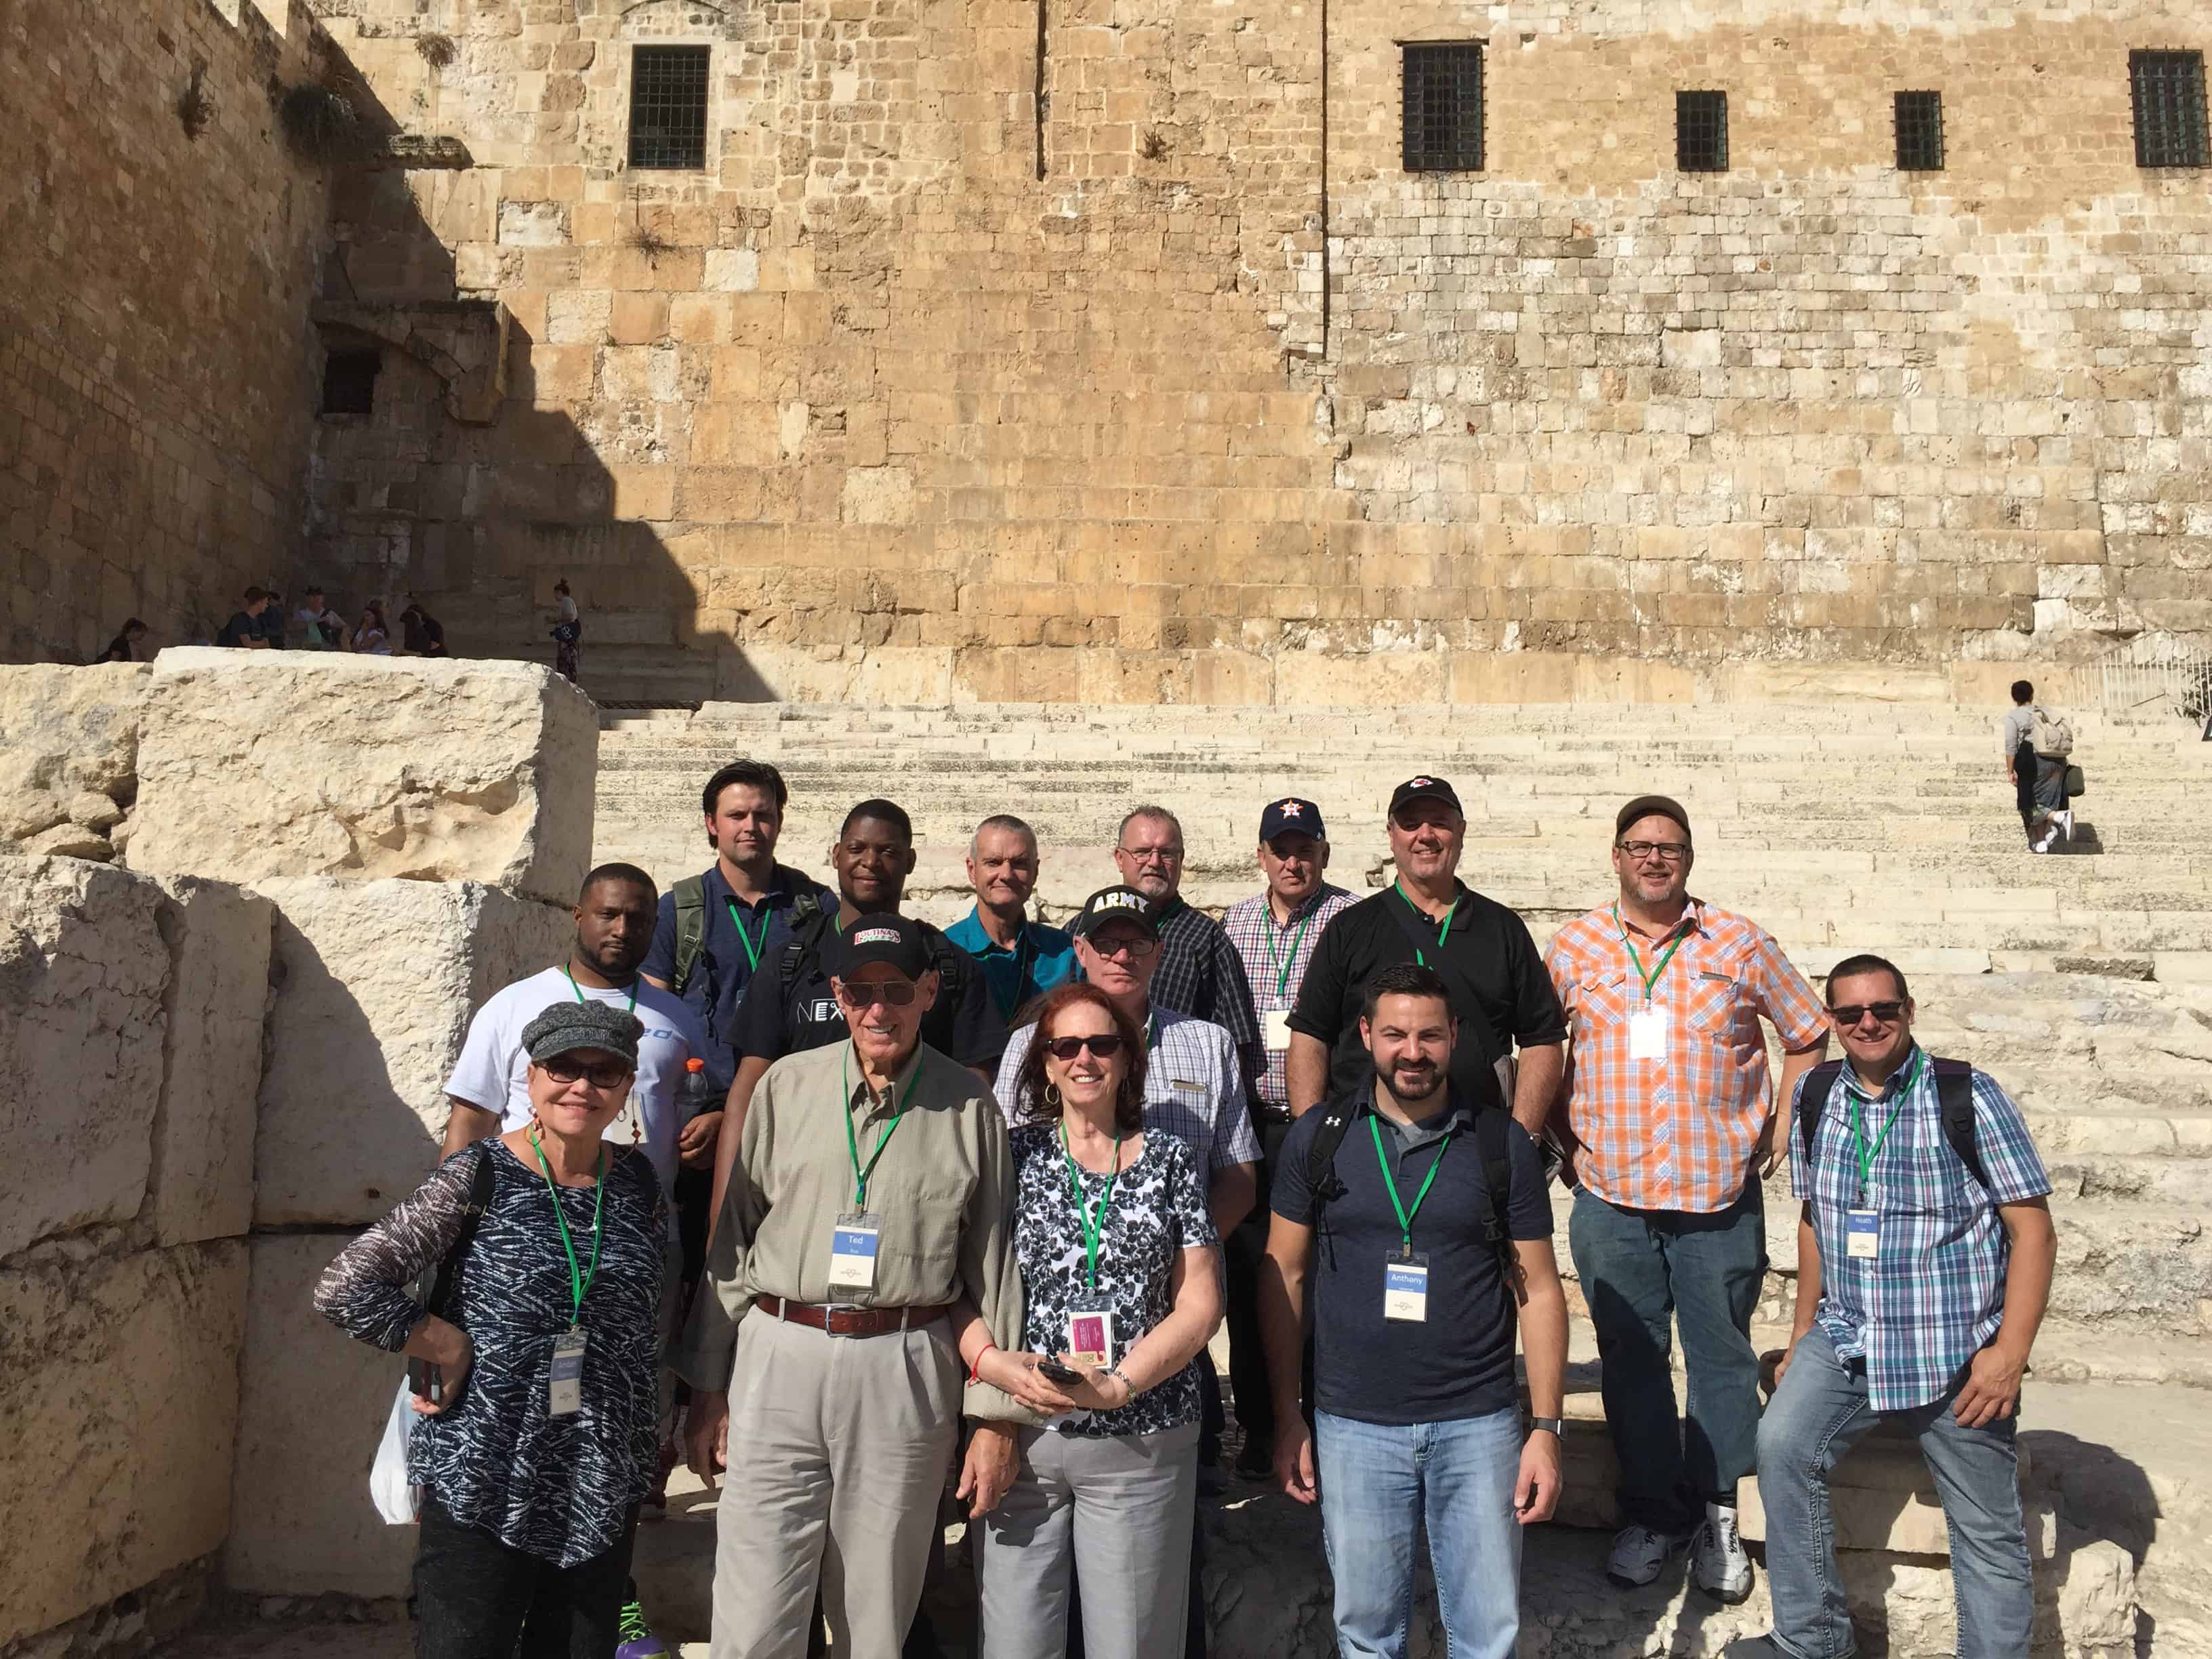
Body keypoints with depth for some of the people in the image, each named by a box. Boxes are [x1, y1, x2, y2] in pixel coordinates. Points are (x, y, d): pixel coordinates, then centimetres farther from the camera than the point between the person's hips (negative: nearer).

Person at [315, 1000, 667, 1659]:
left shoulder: (638, 1181, 3)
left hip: (603, 1492, 4)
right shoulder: (481, 1176, -10)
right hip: (481, 1484, -4)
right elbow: (344, 1289, -14)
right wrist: (451, 1349, -11)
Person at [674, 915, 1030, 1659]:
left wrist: (998, 1415, 2)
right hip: (779, 1354, 1)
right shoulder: (786, 1085, 5)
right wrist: (708, 1388, 8)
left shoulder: (969, 1104, 2)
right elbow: (732, 1235, 9)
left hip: (906, 1372, -1)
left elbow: (994, 1262, 3)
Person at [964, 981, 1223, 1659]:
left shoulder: (1170, 1159, 5)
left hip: (1142, 1443, 0)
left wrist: (1119, 1384, -10)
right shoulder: (1014, 1153, 4)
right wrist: (990, 1360, -15)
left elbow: (1200, 1304, 1)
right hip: (1021, 1434, 0)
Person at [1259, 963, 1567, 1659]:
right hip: (1353, 1426, 0)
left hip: (1479, 1425, 0)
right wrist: (1286, 1418, 0)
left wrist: (1546, 1427, -3)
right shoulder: (1318, 1139, -1)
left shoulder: (1503, 1144, -1)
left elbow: (1539, 1289, 2)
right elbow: (1283, 1277, 3)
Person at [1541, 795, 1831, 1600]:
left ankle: (1715, 1512, 26)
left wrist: (1781, 1128, 3)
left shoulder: (1739, 944, 1)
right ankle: (1651, 1510, 25)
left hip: (1720, 1194, 0)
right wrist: (1562, 1136, 6)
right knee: (1630, 1358, 10)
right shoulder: (1575, 948, 3)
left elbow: (1808, 1035, 10)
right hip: (1610, 1197, 1)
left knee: (1722, 1355, 9)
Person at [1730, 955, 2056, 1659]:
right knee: (1782, 1445, -16)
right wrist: (1803, 1331, 16)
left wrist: (2011, 1352, -16)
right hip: (1845, 1343, 3)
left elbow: (2034, 1230, -9)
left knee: (1988, 1533, 5)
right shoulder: (1815, 1096, 4)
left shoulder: (1969, 1097, -10)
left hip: (1957, 1358, -3)